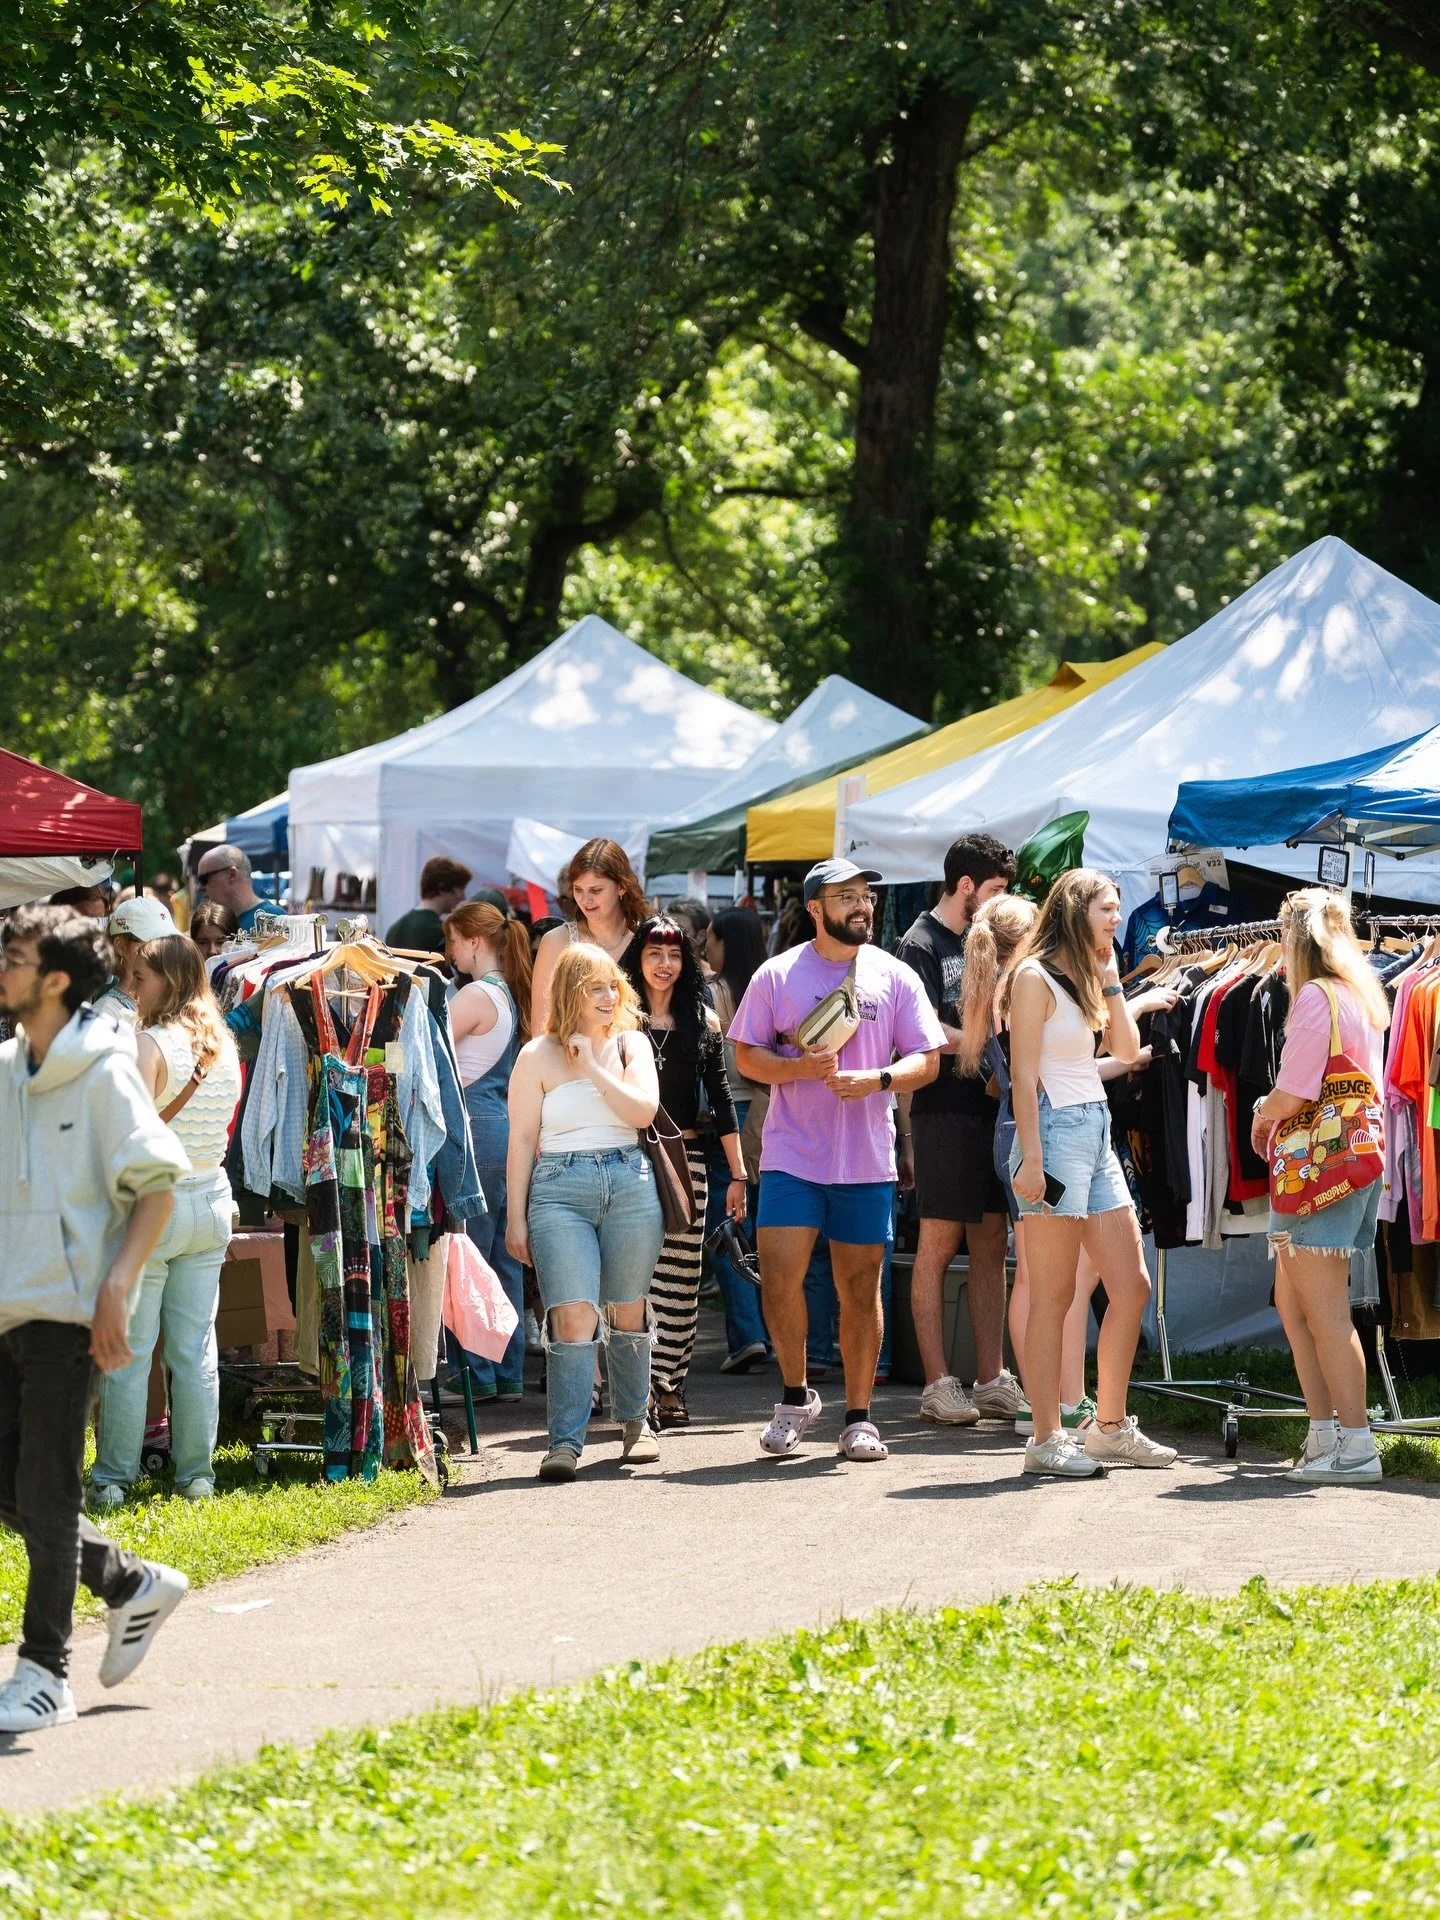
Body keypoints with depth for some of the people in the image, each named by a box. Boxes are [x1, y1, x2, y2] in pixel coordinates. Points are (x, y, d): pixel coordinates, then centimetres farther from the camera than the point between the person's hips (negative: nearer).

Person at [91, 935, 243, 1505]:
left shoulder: (153, 1044, -15)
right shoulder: (224, 1046, 7)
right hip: (210, 1198, 7)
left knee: (128, 1350, 1)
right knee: (196, 1346, 11)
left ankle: (115, 1477, 5)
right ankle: (196, 1473, 14)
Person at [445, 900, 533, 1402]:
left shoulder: (477, 997, -13)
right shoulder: (514, 993, 14)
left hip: (478, 1131, -9)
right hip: (510, 1129, 9)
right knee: (505, 1258, 11)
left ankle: (478, 1375, -1)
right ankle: (509, 1374, 13)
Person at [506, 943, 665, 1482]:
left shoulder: (630, 1044, 10)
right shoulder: (538, 1056, 4)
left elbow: (643, 1110, -5)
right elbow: (522, 1138, 4)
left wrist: (593, 1066, -8)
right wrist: (516, 1216, 1)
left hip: (630, 1184, 2)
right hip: (560, 1191, -2)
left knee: (627, 1313, 10)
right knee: (573, 1316, -13)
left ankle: (634, 1422, 29)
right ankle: (565, 1442, -15)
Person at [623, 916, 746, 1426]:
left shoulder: (703, 1020, 11)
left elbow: (721, 1098, 12)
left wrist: (738, 1174, 9)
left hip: (686, 1157, 2)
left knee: (681, 1278, 1)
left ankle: (670, 1385, 7)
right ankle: (643, 1385, -10)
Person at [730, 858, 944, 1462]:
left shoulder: (895, 977, 6)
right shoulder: (778, 976, 3)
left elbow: (926, 1059, 4)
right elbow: (747, 1055, 3)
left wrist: (876, 1079, -15)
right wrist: (798, 1067, -15)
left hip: (867, 1162, 1)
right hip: (791, 1157, -1)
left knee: (860, 1287, 4)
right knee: (779, 1277, -10)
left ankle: (858, 1417, 12)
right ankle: (796, 1396, 10)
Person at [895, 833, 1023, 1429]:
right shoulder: (922, 945, -5)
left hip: (990, 1110, 7)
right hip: (944, 1112, -7)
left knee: (991, 1245, 6)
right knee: (939, 1245, -3)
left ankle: (992, 1380, 9)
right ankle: (937, 1384, -1)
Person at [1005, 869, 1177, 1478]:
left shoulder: (1085, 977, 17)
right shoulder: (1035, 977, -8)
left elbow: (1127, 1049, 12)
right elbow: (1024, 1075, -13)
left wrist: (1109, 977, 8)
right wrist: (1031, 1159, -18)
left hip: (1096, 1131, 9)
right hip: (1056, 1130, -9)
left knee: (1132, 1286, 9)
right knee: (1053, 1298, -5)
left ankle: (1111, 1426, 18)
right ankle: (1046, 1440, -1)